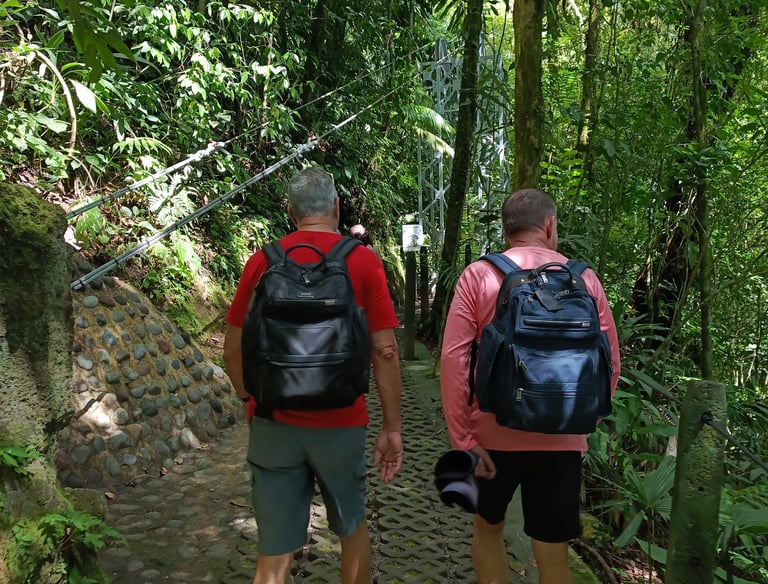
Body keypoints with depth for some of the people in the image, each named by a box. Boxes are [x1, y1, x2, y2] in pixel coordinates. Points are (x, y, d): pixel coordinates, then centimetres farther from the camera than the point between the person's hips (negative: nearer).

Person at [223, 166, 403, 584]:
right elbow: (384, 350, -7)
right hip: (340, 422, -1)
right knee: (352, 528, 23)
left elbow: (233, 350, 3)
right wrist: (392, 427, 1)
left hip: (273, 422, 1)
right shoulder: (363, 260, -4)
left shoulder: (263, 261, 0)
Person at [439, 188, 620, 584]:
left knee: (487, 527, 24)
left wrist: (462, 438, -9)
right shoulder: (584, 280, 1)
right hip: (561, 438, 1)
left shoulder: (478, 275, -5)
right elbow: (609, 364, 2)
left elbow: (453, 359, -13)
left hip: (493, 433, -1)